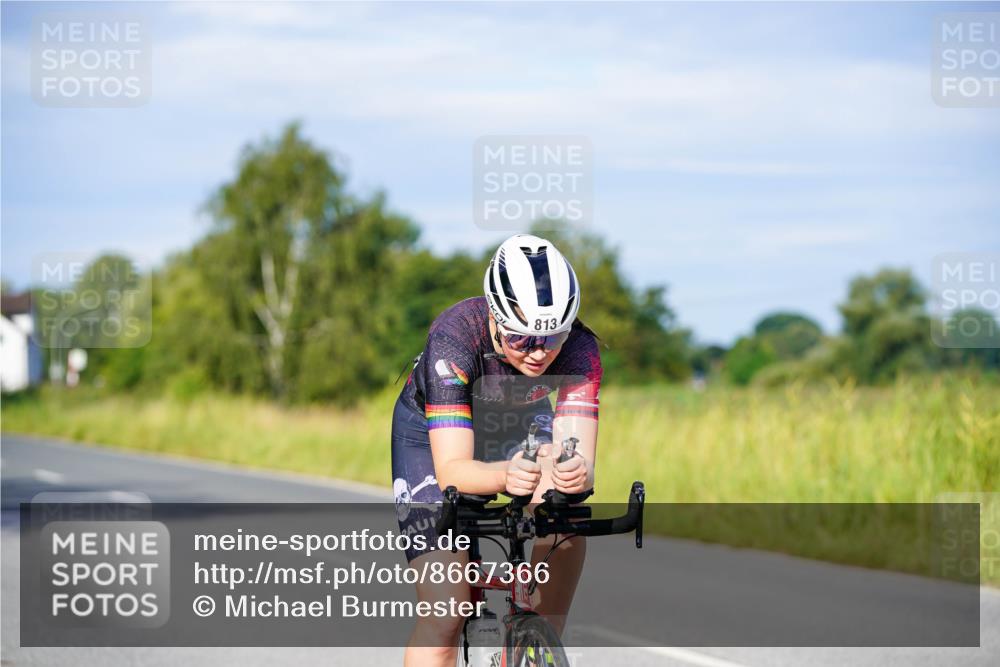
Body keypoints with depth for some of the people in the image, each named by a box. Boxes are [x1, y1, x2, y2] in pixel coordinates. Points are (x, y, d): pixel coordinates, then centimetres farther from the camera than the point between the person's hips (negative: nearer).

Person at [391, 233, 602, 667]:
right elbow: (451, 471, -43)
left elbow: (578, 455, -38)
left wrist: (576, 472, -63)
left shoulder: (578, 349, -30)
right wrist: (505, 475, -64)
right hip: (433, 430, -3)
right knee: (446, 618, -15)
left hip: (520, 421, 3)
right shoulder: (454, 338, -38)